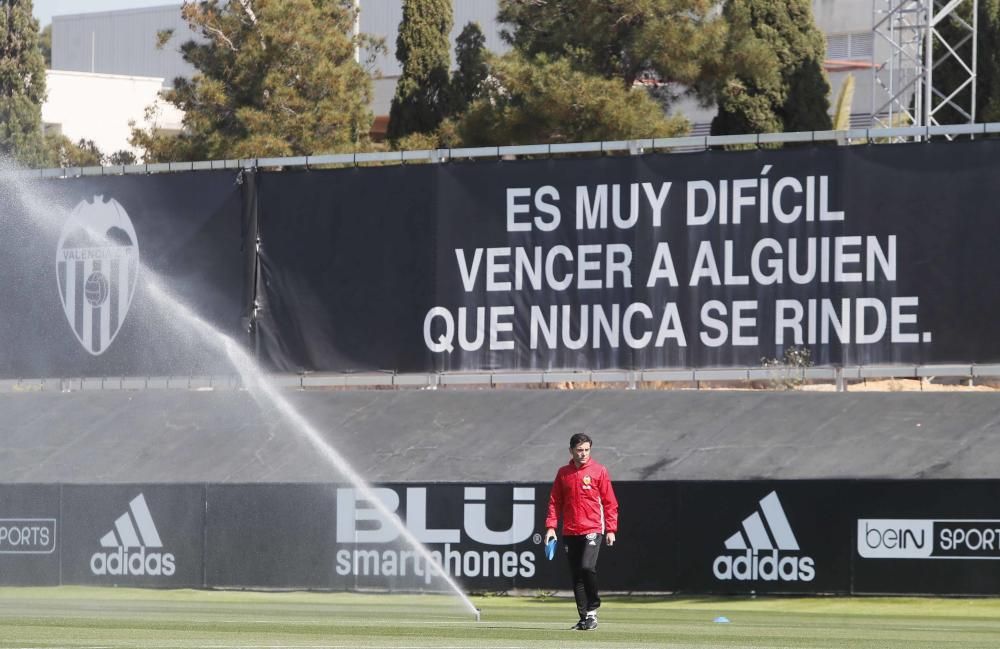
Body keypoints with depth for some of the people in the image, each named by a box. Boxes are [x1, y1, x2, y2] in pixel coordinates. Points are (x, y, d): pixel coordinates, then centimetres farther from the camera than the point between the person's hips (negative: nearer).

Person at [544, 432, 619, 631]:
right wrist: (551, 526, 2)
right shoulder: (563, 473, 10)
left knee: (587, 567, -21)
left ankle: (592, 609, -3)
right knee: (576, 576, 5)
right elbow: (555, 501, 12)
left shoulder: (599, 471, 0)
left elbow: (610, 502, 0)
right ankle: (584, 616, 11)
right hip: (570, 532, 4)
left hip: (593, 530, -4)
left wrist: (611, 529, -6)